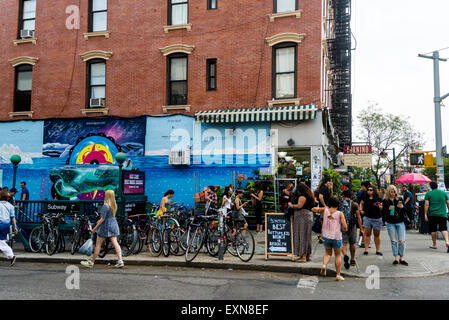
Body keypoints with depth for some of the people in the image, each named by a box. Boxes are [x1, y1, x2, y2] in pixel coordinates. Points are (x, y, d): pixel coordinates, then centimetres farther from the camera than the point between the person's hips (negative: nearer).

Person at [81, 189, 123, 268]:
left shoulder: (105, 206, -18)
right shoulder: (114, 205, 6)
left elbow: (102, 218, -19)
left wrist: (95, 228, -14)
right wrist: (100, 221, 30)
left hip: (105, 226, -7)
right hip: (113, 225, 7)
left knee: (98, 244, 5)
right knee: (115, 243, 3)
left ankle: (91, 262, 16)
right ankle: (120, 261, -5)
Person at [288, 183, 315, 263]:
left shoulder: (303, 196, -12)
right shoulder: (310, 196, 18)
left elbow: (299, 206, -20)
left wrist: (291, 205, -5)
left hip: (303, 216, -10)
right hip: (309, 215, 10)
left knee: (302, 236, -6)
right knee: (307, 236, 14)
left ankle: (303, 256, -5)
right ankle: (308, 256, 20)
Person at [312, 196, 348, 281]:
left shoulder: (325, 210, -3)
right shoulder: (340, 214, -9)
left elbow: (313, 209, 5)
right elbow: (345, 227, -12)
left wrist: (319, 209, 17)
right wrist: (345, 228, 9)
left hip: (326, 237, 2)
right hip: (336, 237, -2)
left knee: (328, 253, 21)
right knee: (338, 255, 15)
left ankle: (324, 265, -7)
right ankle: (338, 275, 17)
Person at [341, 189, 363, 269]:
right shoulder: (354, 204, -1)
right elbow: (358, 217, -4)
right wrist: (361, 229, -2)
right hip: (352, 226, 1)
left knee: (343, 243, -2)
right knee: (352, 243, 17)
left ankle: (345, 255, -30)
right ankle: (352, 260, 28)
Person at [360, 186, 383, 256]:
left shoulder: (378, 199, -6)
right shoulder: (365, 198, 2)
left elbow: (381, 208, -1)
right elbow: (361, 203, 20)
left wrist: (379, 206, -23)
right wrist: (361, 210, 7)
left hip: (377, 218, -2)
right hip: (367, 218, 2)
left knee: (377, 234, 8)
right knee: (367, 234, 2)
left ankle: (378, 250, 17)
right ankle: (366, 249, 8)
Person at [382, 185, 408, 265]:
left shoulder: (399, 199, 4)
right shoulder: (385, 201, 2)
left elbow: (405, 212, 6)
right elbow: (383, 212, 1)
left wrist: (402, 207, -14)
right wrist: (388, 209, -17)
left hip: (400, 223, 1)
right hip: (390, 223, 0)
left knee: (402, 241, -2)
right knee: (393, 241, 3)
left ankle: (401, 258, 10)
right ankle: (396, 258, 11)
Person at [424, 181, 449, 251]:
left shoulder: (428, 194, -1)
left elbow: (426, 204, -7)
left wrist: (425, 214, -6)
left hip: (432, 215, -1)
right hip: (442, 214, 1)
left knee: (433, 230, 10)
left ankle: (434, 245, 18)